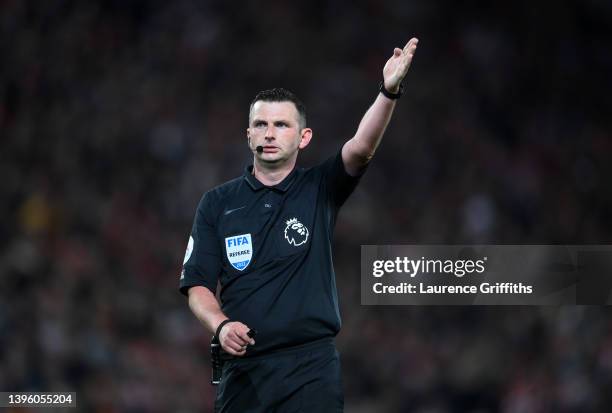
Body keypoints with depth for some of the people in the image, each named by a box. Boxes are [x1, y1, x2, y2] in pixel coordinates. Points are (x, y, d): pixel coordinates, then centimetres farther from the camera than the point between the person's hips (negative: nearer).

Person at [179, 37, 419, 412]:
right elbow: (198, 286, 6)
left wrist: (389, 92, -29)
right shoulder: (217, 204, 9)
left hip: (311, 369, -2)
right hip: (242, 370, 2)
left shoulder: (319, 191, 5)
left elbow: (361, 147, -13)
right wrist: (220, 326, -15)